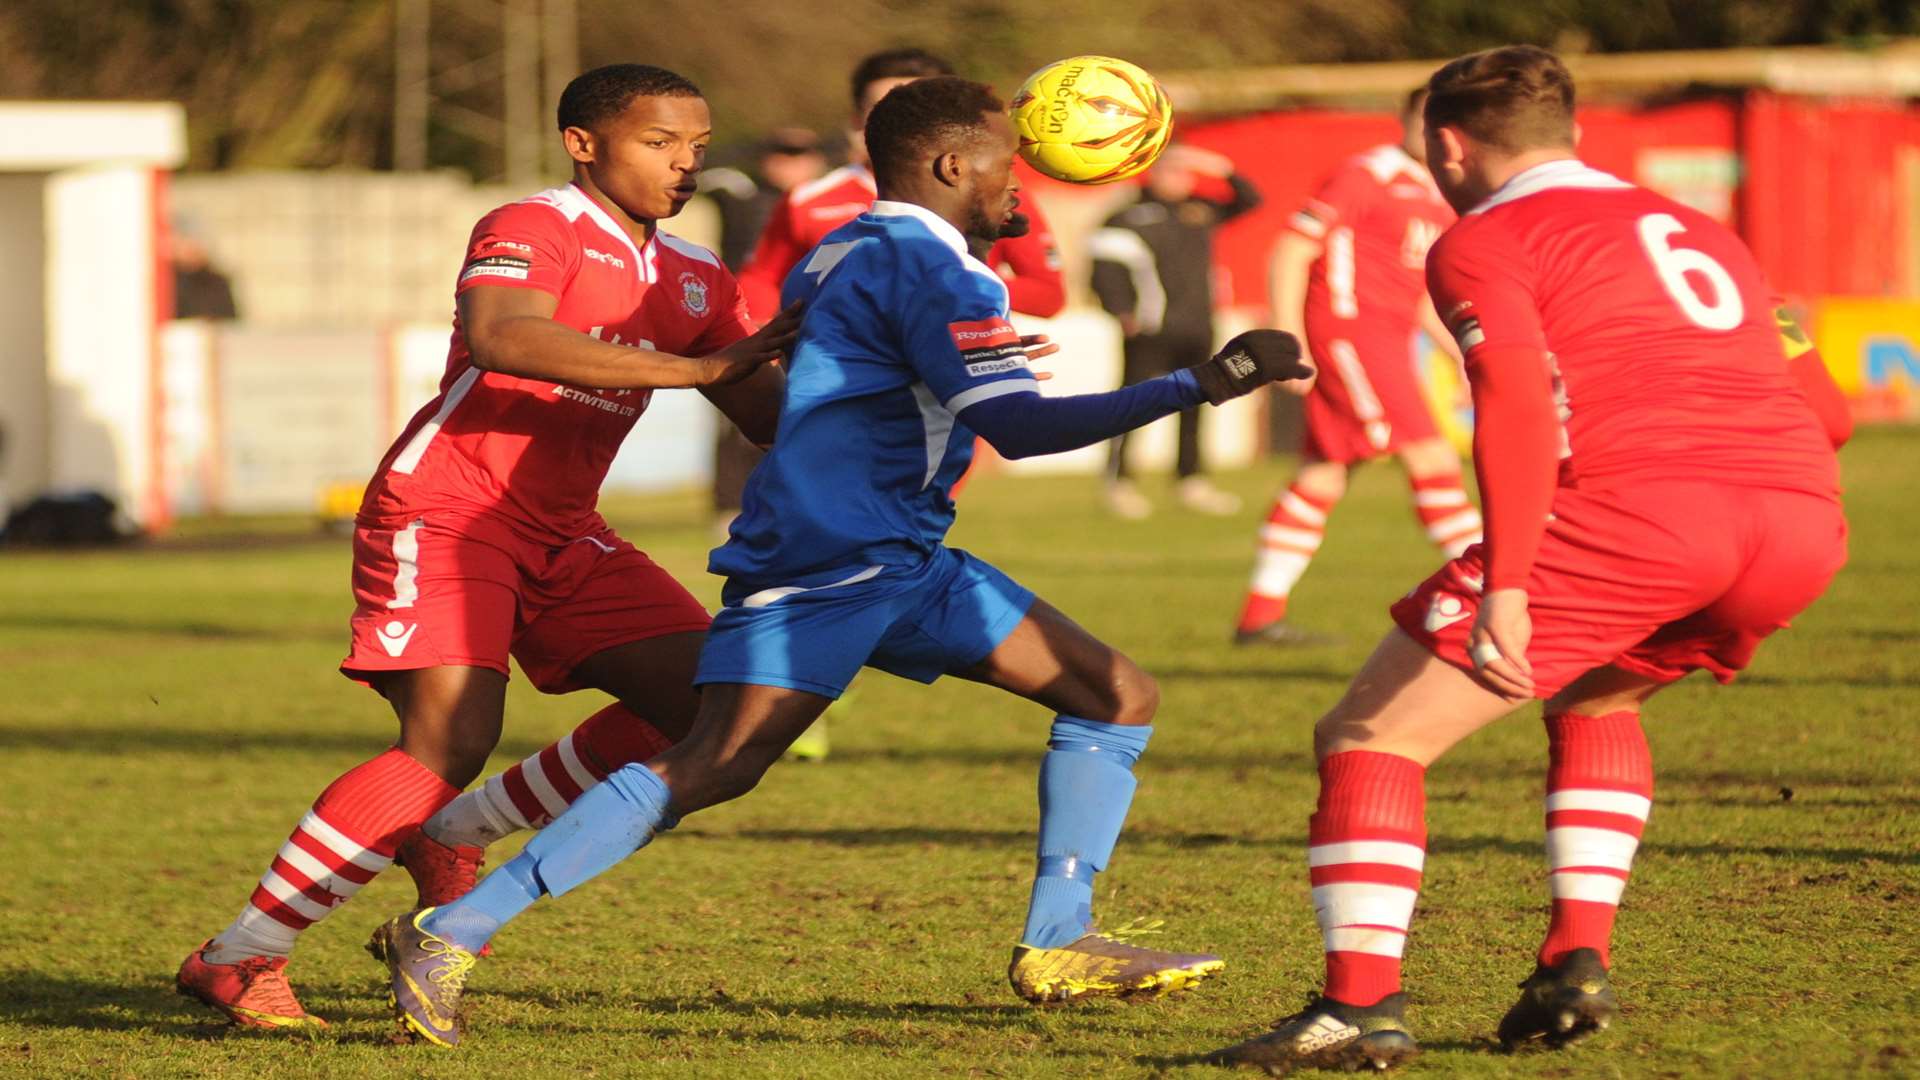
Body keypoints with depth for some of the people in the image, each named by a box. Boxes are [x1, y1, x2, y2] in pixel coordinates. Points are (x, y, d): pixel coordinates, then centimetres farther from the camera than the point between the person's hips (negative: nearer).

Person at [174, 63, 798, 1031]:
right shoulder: (529, 231, -11)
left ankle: (450, 836, 3)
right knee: (451, 741, -24)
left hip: (560, 536, 8)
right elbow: (501, 341, -32)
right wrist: (696, 367, -34)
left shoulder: (696, 285, 13)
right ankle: (237, 958, -15)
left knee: (708, 697, -4)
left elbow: (779, 418, 15)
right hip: (443, 514, -8)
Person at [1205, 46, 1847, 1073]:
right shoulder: (1701, 234, 32)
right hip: (1807, 517, 7)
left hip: (1636, 507, -7)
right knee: (1593, 701, 35)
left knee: (1368, 737, 4)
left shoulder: (1482, 243, 10)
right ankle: (1577, 966, 21)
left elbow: (1520, 401, -8)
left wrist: (1505, 591, -15)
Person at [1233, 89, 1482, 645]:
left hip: (1386, 342, 9)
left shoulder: (1441, 201, 16)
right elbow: (1293, 249, -11)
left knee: (1322, 477, 11)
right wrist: (1289, 339, -17)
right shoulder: (1368, 175, -10)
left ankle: (1261, 614, 15)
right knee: (1432, 459, -13)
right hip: (1348, 327, -9)